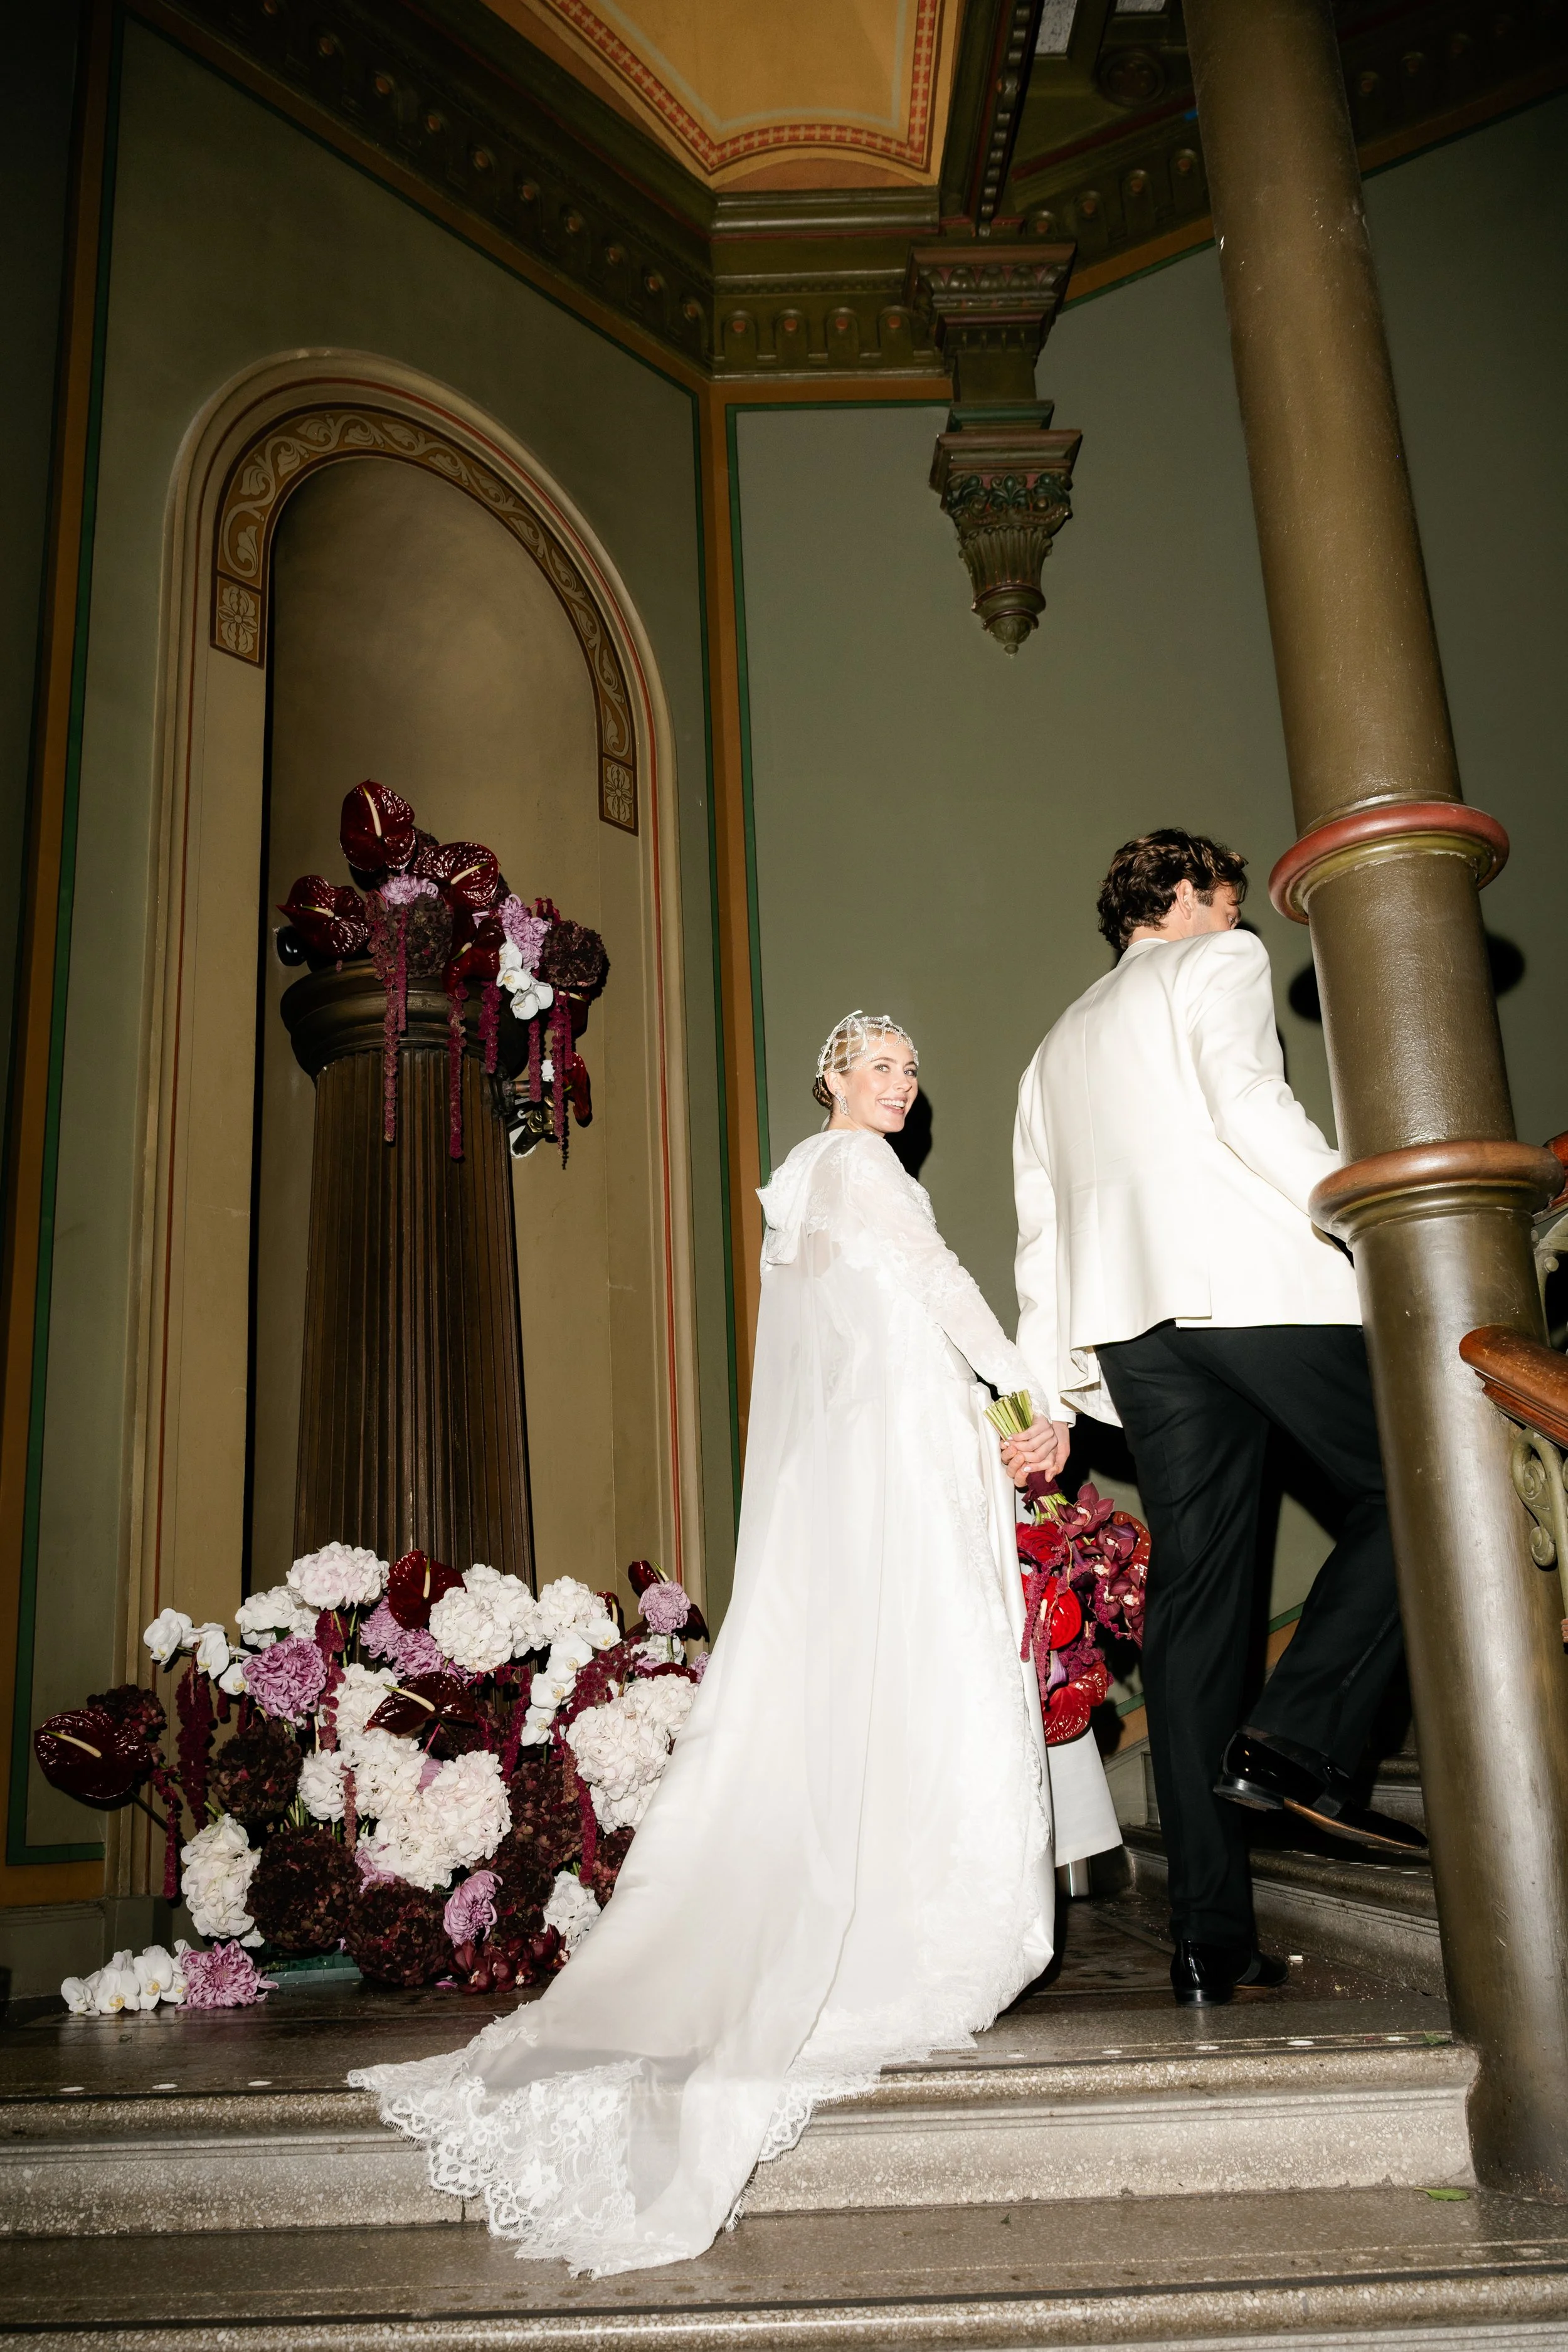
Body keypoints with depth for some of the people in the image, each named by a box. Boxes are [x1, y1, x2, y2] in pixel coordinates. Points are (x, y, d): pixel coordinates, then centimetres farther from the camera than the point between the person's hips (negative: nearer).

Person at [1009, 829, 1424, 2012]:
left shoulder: (1059, 1044, 30)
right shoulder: (1220, 963, 13)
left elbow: (1040, 1231, 23)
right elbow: (1245, 1100, -8)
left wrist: (1051, 1390, 21)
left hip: (1130, 1319, 6)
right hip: (1255, 1279, -6)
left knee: (1192, 1600, 4)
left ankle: (1211, 1937, 4)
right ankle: (1298, 1736, -11)